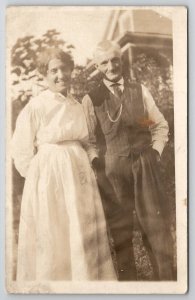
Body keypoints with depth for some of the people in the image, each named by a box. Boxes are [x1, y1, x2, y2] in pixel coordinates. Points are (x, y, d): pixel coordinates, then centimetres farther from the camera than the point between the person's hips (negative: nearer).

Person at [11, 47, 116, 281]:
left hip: (80, 180, 6)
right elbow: (21, 152, -6)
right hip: (48, 183, -5)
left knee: (82, 241, 10)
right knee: (51, 244, 3)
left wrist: (80, 169, 9)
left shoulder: (77, 107, 10)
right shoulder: (36, 106, -8)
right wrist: (43, 177, -3)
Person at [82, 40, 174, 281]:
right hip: (111, 170, -1)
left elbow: (160, 125, 14)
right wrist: (98, 162, -8)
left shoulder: (140, 90, 10)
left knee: (156, 226, 4)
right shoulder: (90, 99, 3)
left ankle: (165, 277, 17)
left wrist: (156, 151, 1)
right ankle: (126, 277, 18)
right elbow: (89, 140, 4)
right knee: (120, 229, 6)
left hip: (145, 166, 2)